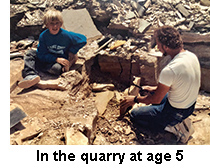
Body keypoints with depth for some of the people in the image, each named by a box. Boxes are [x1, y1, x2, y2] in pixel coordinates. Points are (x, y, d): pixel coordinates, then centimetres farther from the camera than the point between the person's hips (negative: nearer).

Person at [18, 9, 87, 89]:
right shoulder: (43, 36, -8)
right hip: (47, 59, 4)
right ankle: (31, 75, -34)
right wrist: (56, 59, -21)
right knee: (30, 53, -13)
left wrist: (72, 51, -7)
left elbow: (83, 39, -6)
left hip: (62, 61, -3)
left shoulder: (66, 35, -14)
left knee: (56, 68, -38)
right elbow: (41, 55, -8)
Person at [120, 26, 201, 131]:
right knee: (152, 92, 28)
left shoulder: (169, 70, -34)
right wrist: (156, 88, 12)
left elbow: (156, 100, -20)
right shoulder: (191, 56, -7)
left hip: (176, 113, -8)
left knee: (134, 115, 5)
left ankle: (171, 126, 1)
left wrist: (135, 99, -4)